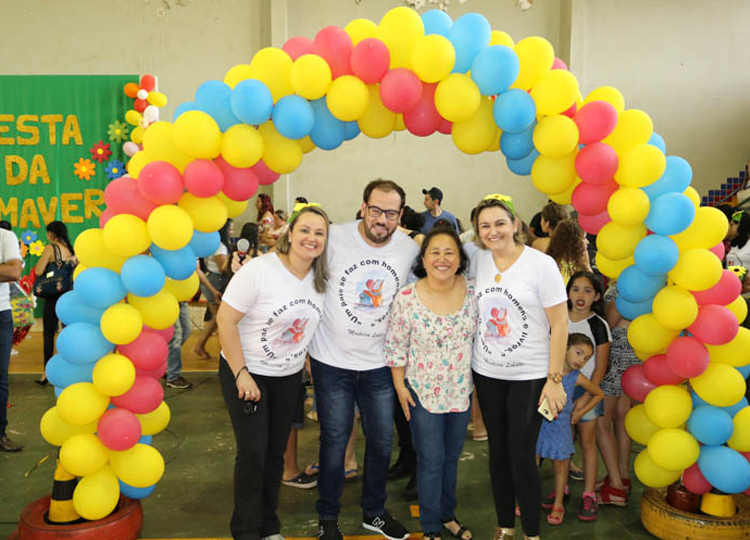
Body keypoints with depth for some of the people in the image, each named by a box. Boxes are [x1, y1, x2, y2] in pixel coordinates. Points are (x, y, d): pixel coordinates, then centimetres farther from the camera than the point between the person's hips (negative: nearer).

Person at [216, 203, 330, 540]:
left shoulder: (320, 279, -1)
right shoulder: (259, 270, -20)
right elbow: (226, 320, -19)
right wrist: (241, 374, -19)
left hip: (289, 376, 5)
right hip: (246, 373, -5)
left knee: (276, 451, 13)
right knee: (253, 452, -3)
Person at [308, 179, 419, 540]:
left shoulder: (411, 249, -2)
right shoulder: (334, 237, -12)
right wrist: (307, 341, -1)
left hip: (380, 363, 3)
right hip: (332, 361, -3)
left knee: (382, 441, 13)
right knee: (334, 441, 7)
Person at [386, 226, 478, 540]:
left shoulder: (471, 291, -7)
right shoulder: (407, 298, -17)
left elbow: (478, 335, 6)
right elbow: (395, 346, -8)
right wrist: (399, 386, -7)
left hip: (461, 391, 4)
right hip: (423, 392, -4)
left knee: (452, 457, 20)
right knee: (431, 460, 5)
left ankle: (447, 515, 41)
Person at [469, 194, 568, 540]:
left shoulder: (541, 264, -11)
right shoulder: (477, 261, 1)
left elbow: (559, 324, -9)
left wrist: (554, 379, -11)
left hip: (529, 376, -4)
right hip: (487, 374, 4)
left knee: (521, 455, -3)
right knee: (498, 450, 13)